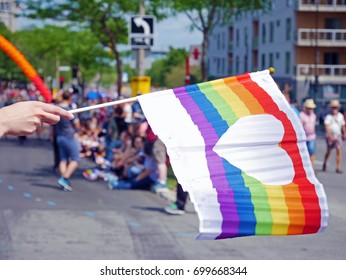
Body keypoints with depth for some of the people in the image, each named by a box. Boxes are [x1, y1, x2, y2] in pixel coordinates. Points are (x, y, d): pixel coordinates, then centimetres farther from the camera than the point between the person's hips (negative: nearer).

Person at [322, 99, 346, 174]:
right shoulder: (329, 116, -8)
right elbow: (326, 126, -19)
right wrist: (330, 136, -27)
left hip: (338, 136, 3)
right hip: (330, 136, -3)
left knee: (339, 150, -11)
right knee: (329, 151, 6)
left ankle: (338, 168, -11)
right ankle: (325, 163, 34)